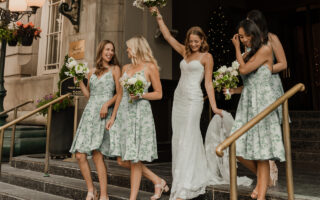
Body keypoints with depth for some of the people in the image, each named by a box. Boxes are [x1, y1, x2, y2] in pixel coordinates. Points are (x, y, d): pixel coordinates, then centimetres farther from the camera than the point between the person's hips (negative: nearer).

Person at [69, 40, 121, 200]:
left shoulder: (115, 69, 8)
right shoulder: (92, 72, 20)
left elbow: (119, 93, 0)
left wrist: (107, 104, -14)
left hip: (103, 114, -5)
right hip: (89, 112, 5)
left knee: (97, 153, -16)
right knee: (80, 155, -1)